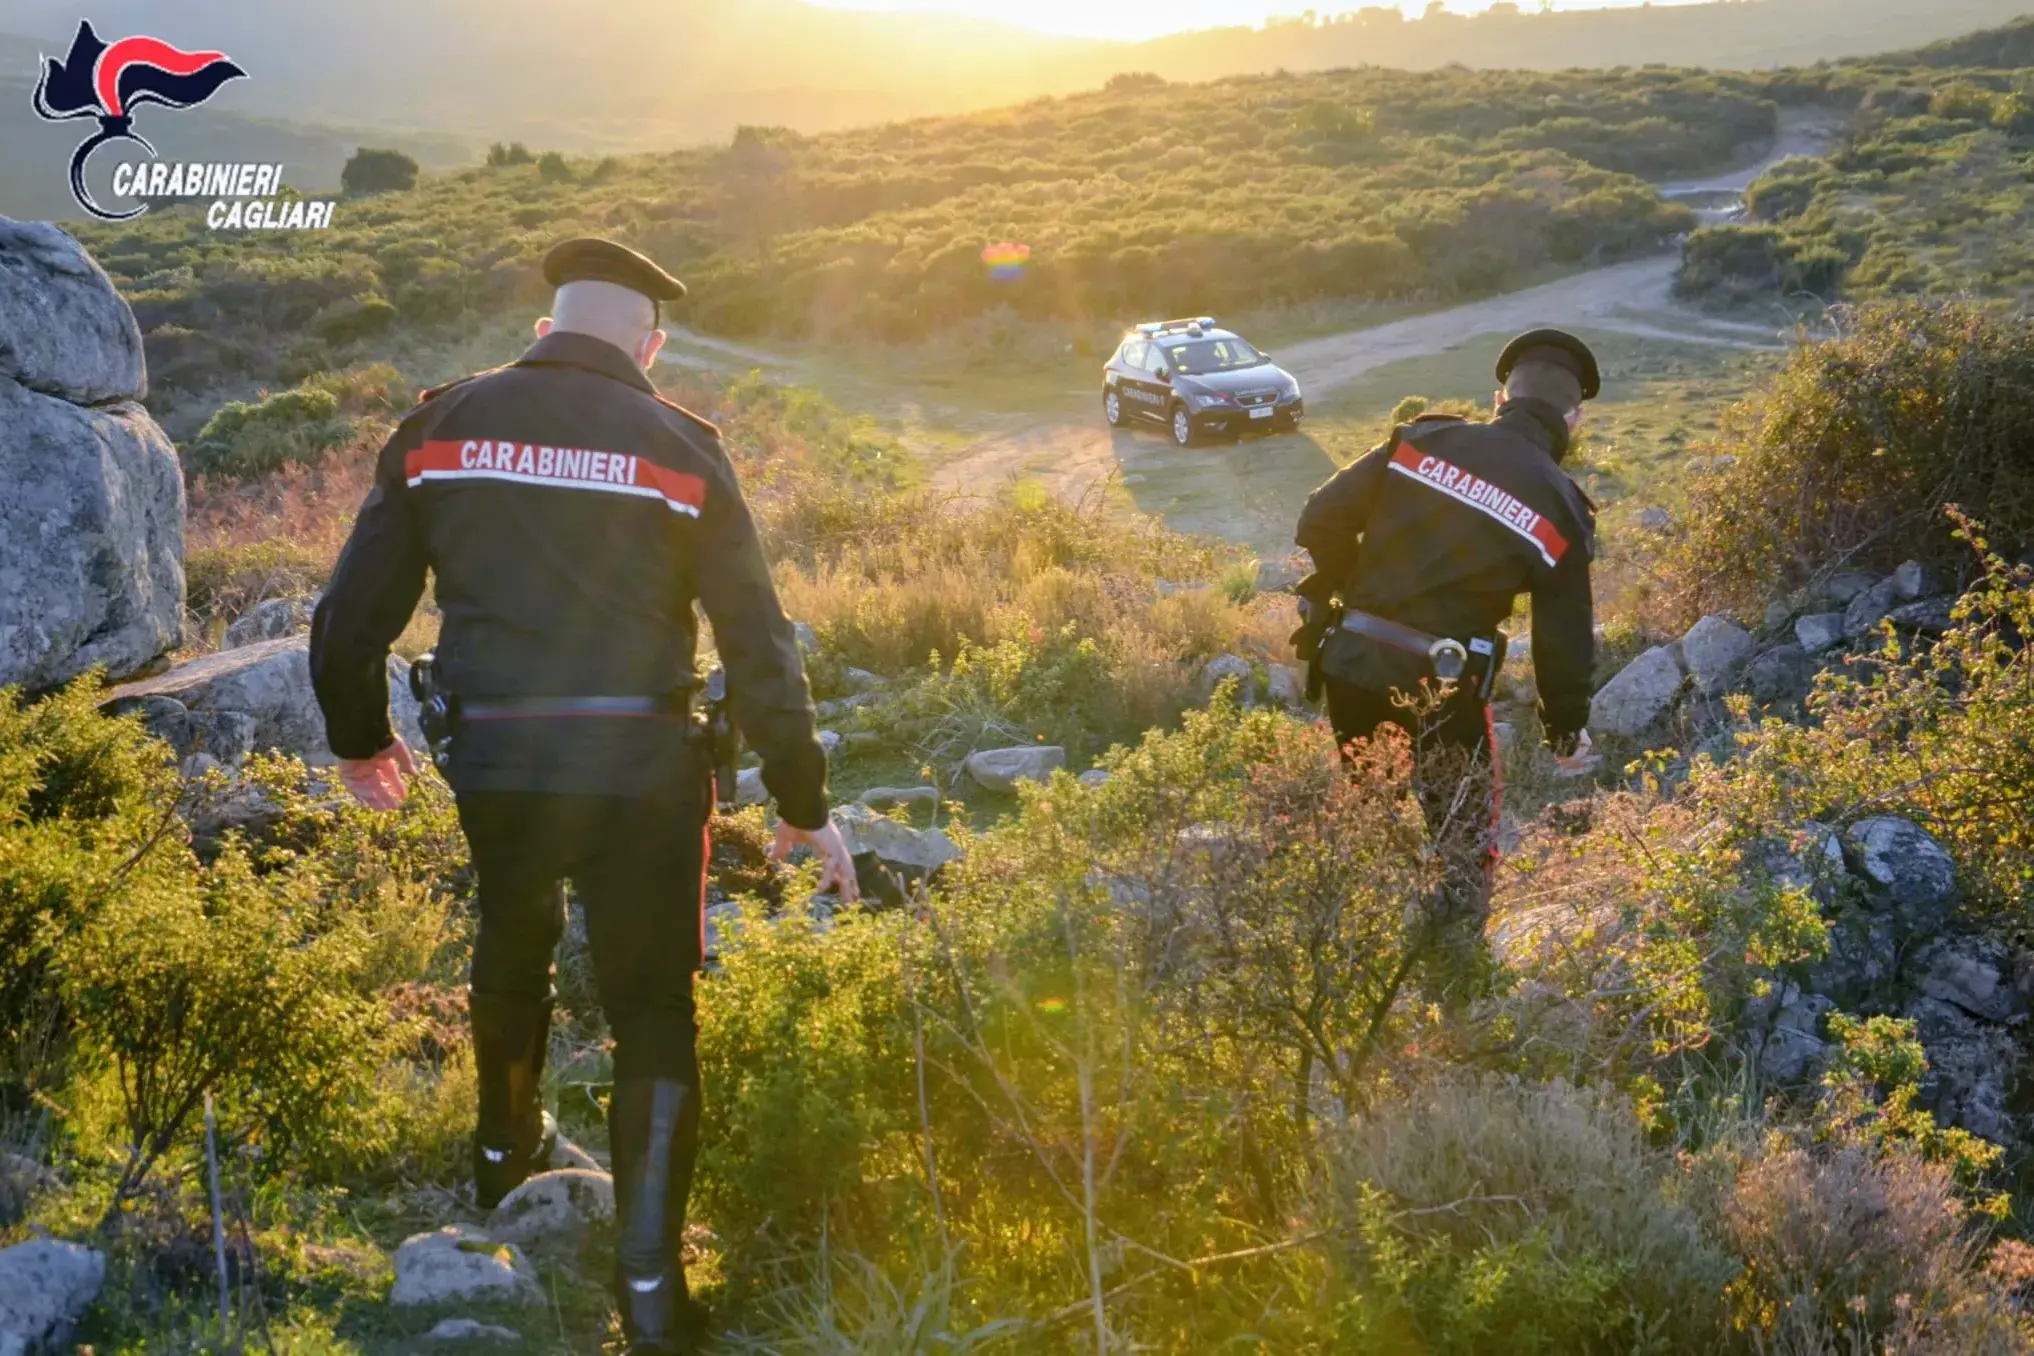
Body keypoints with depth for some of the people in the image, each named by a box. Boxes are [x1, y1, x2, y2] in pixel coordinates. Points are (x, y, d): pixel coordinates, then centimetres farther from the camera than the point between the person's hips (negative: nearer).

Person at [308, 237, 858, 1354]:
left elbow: (352, 615, 6)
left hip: (493, 768, 3)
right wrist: (805, 808, 6)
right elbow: (759, 646, -3)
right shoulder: (676, 446, -2)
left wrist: (358, 738, 24)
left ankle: (504, 1149, 51)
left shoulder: (441, 425, 3)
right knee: (653, 1010, 10)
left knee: (512, 945, 31)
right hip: (642, 771, -2)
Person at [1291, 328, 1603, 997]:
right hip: (1443, 685, -3)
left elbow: (1322, 519, -3)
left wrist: (1333, 592, 16)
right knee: (1464, 839, 14)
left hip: (1348, 660, 4)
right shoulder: (1561, 510, -5)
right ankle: (1450, 987, 18)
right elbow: (1564, 637, 0)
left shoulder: (1421, 439, -1)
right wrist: (1568, 732, 15)